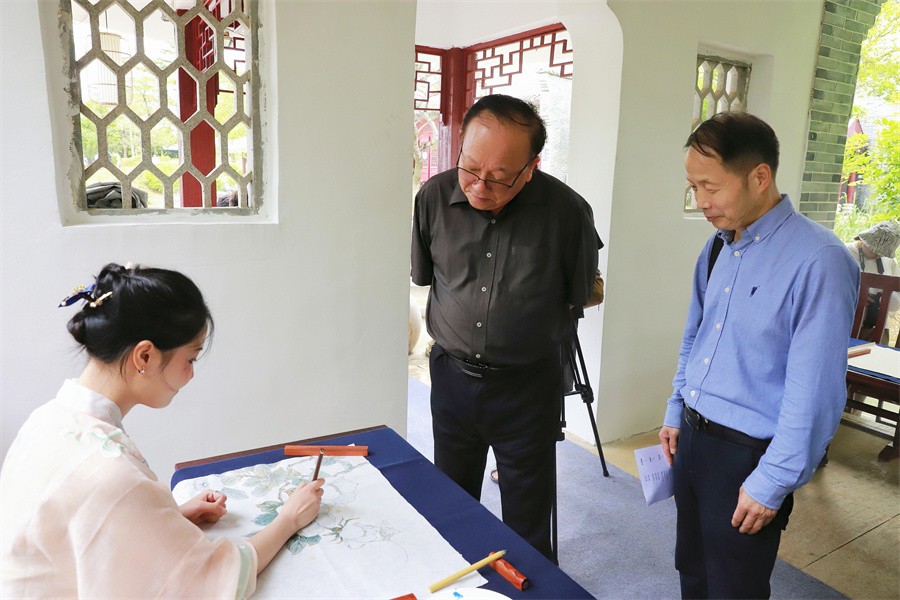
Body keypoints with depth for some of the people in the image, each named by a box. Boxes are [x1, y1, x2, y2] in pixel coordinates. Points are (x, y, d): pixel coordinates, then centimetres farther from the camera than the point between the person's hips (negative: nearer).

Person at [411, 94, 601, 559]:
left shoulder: (567, 210, -17)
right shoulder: (434, 196, -10)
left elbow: (580, 294, 0)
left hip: (527, 383, -3)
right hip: (451, 374, 3)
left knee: (528, 516, 14)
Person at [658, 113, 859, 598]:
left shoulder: (817, 261, -22)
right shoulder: (717, 247, 3)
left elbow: (813, 391, -21)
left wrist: (771, 484, -15)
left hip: (748, 453, -7)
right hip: (692, 437, 7)